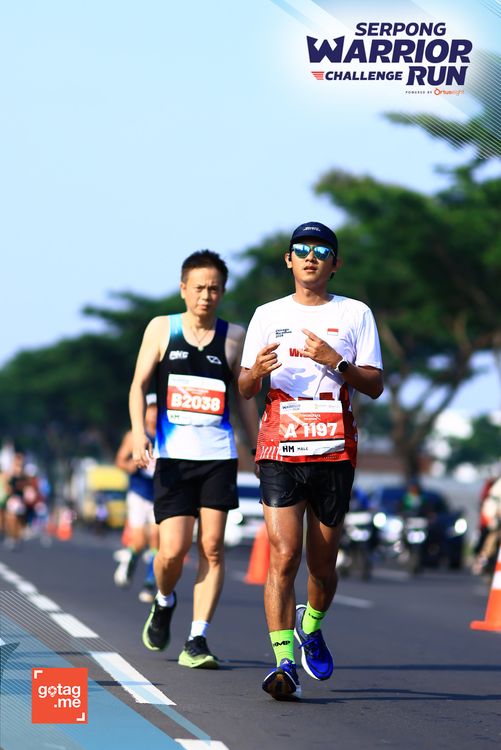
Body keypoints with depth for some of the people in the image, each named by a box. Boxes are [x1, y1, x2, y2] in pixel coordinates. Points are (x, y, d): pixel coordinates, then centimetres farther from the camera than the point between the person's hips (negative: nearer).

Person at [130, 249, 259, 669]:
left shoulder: (233, 337, 8)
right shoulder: (161, 329, 6)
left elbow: (245, 398, 15)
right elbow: (139, 383, 3)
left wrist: (259, 452, 13)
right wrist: (138, 431, -13)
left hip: (219, 453, 1)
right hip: (173, 453, -1)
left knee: (212, 546, -7)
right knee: (173, 550, -7)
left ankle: (197, 641, -5)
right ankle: (164, 603, 26)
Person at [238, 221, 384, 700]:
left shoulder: (355, 314, 8)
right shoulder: (268, 316, 11)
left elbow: (374, 386, 3)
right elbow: (244, 389, 12)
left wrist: (335, 361, -14)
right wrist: (256, 371, -11)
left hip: (335, 452, 0)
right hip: (280, 451, 0)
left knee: (322, 564, 8)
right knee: (283, 557, -13)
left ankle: (311, 628, 37)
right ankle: (284, 663, -16)